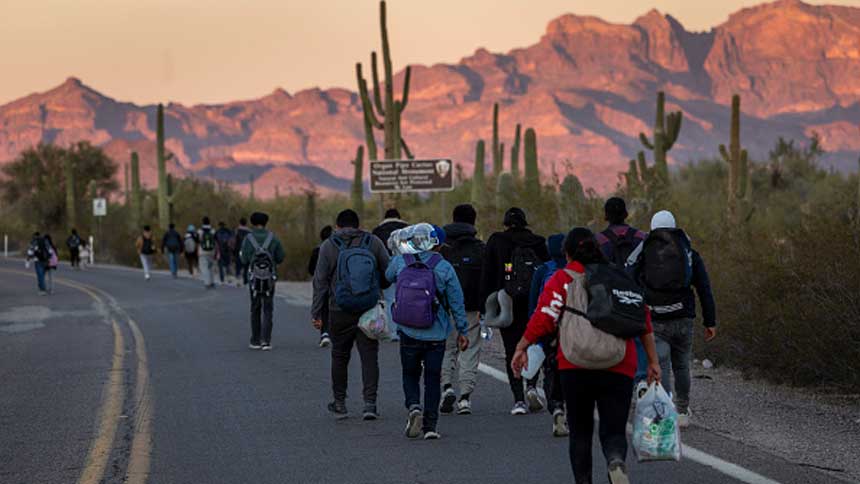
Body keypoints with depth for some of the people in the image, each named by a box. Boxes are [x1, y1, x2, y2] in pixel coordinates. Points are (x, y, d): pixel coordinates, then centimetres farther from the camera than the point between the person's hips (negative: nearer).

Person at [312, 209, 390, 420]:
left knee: (339, 357, 13)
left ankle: (340, 404, 20)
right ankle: (370, 403, -6)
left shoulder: (328, 246, -1)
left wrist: (316, 312, 1)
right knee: (369, 357, 3)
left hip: (340, 313, 0)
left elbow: (320, 282, -3)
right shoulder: (374, 242, 1)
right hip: (370, 312, 0)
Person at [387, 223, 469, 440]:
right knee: (432, 379, 8)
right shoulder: (444, 267, -8)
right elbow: (457, 302, -3)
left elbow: (388, 277, 19)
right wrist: (462, 331, 7)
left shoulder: (400, 262, -5)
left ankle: (413, 406, -9)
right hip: (436, 335, -1)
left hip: (408, 333, 1)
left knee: (410, 375, 17)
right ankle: (429, 426, 4)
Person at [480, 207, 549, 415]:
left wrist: (485, 305, 2)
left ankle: (518, 399, -4)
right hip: (536, 304, 1)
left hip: (508, 304, -1)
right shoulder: (538, 242, 6)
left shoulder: (496, 242, 2)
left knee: (512, 351, 4)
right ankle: (532, 385, -4)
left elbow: (487, 276, 0)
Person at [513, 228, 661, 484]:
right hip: (619, 368, 1)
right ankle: (616, 461, -30)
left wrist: (521, 348, 0)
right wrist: (653, 361, 13)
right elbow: (644, 319, 10)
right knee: (613, 431, 2)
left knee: (580, 432, 14)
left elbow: (544, 318, -8)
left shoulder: (562, 279, 3)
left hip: (575, 367, -1)